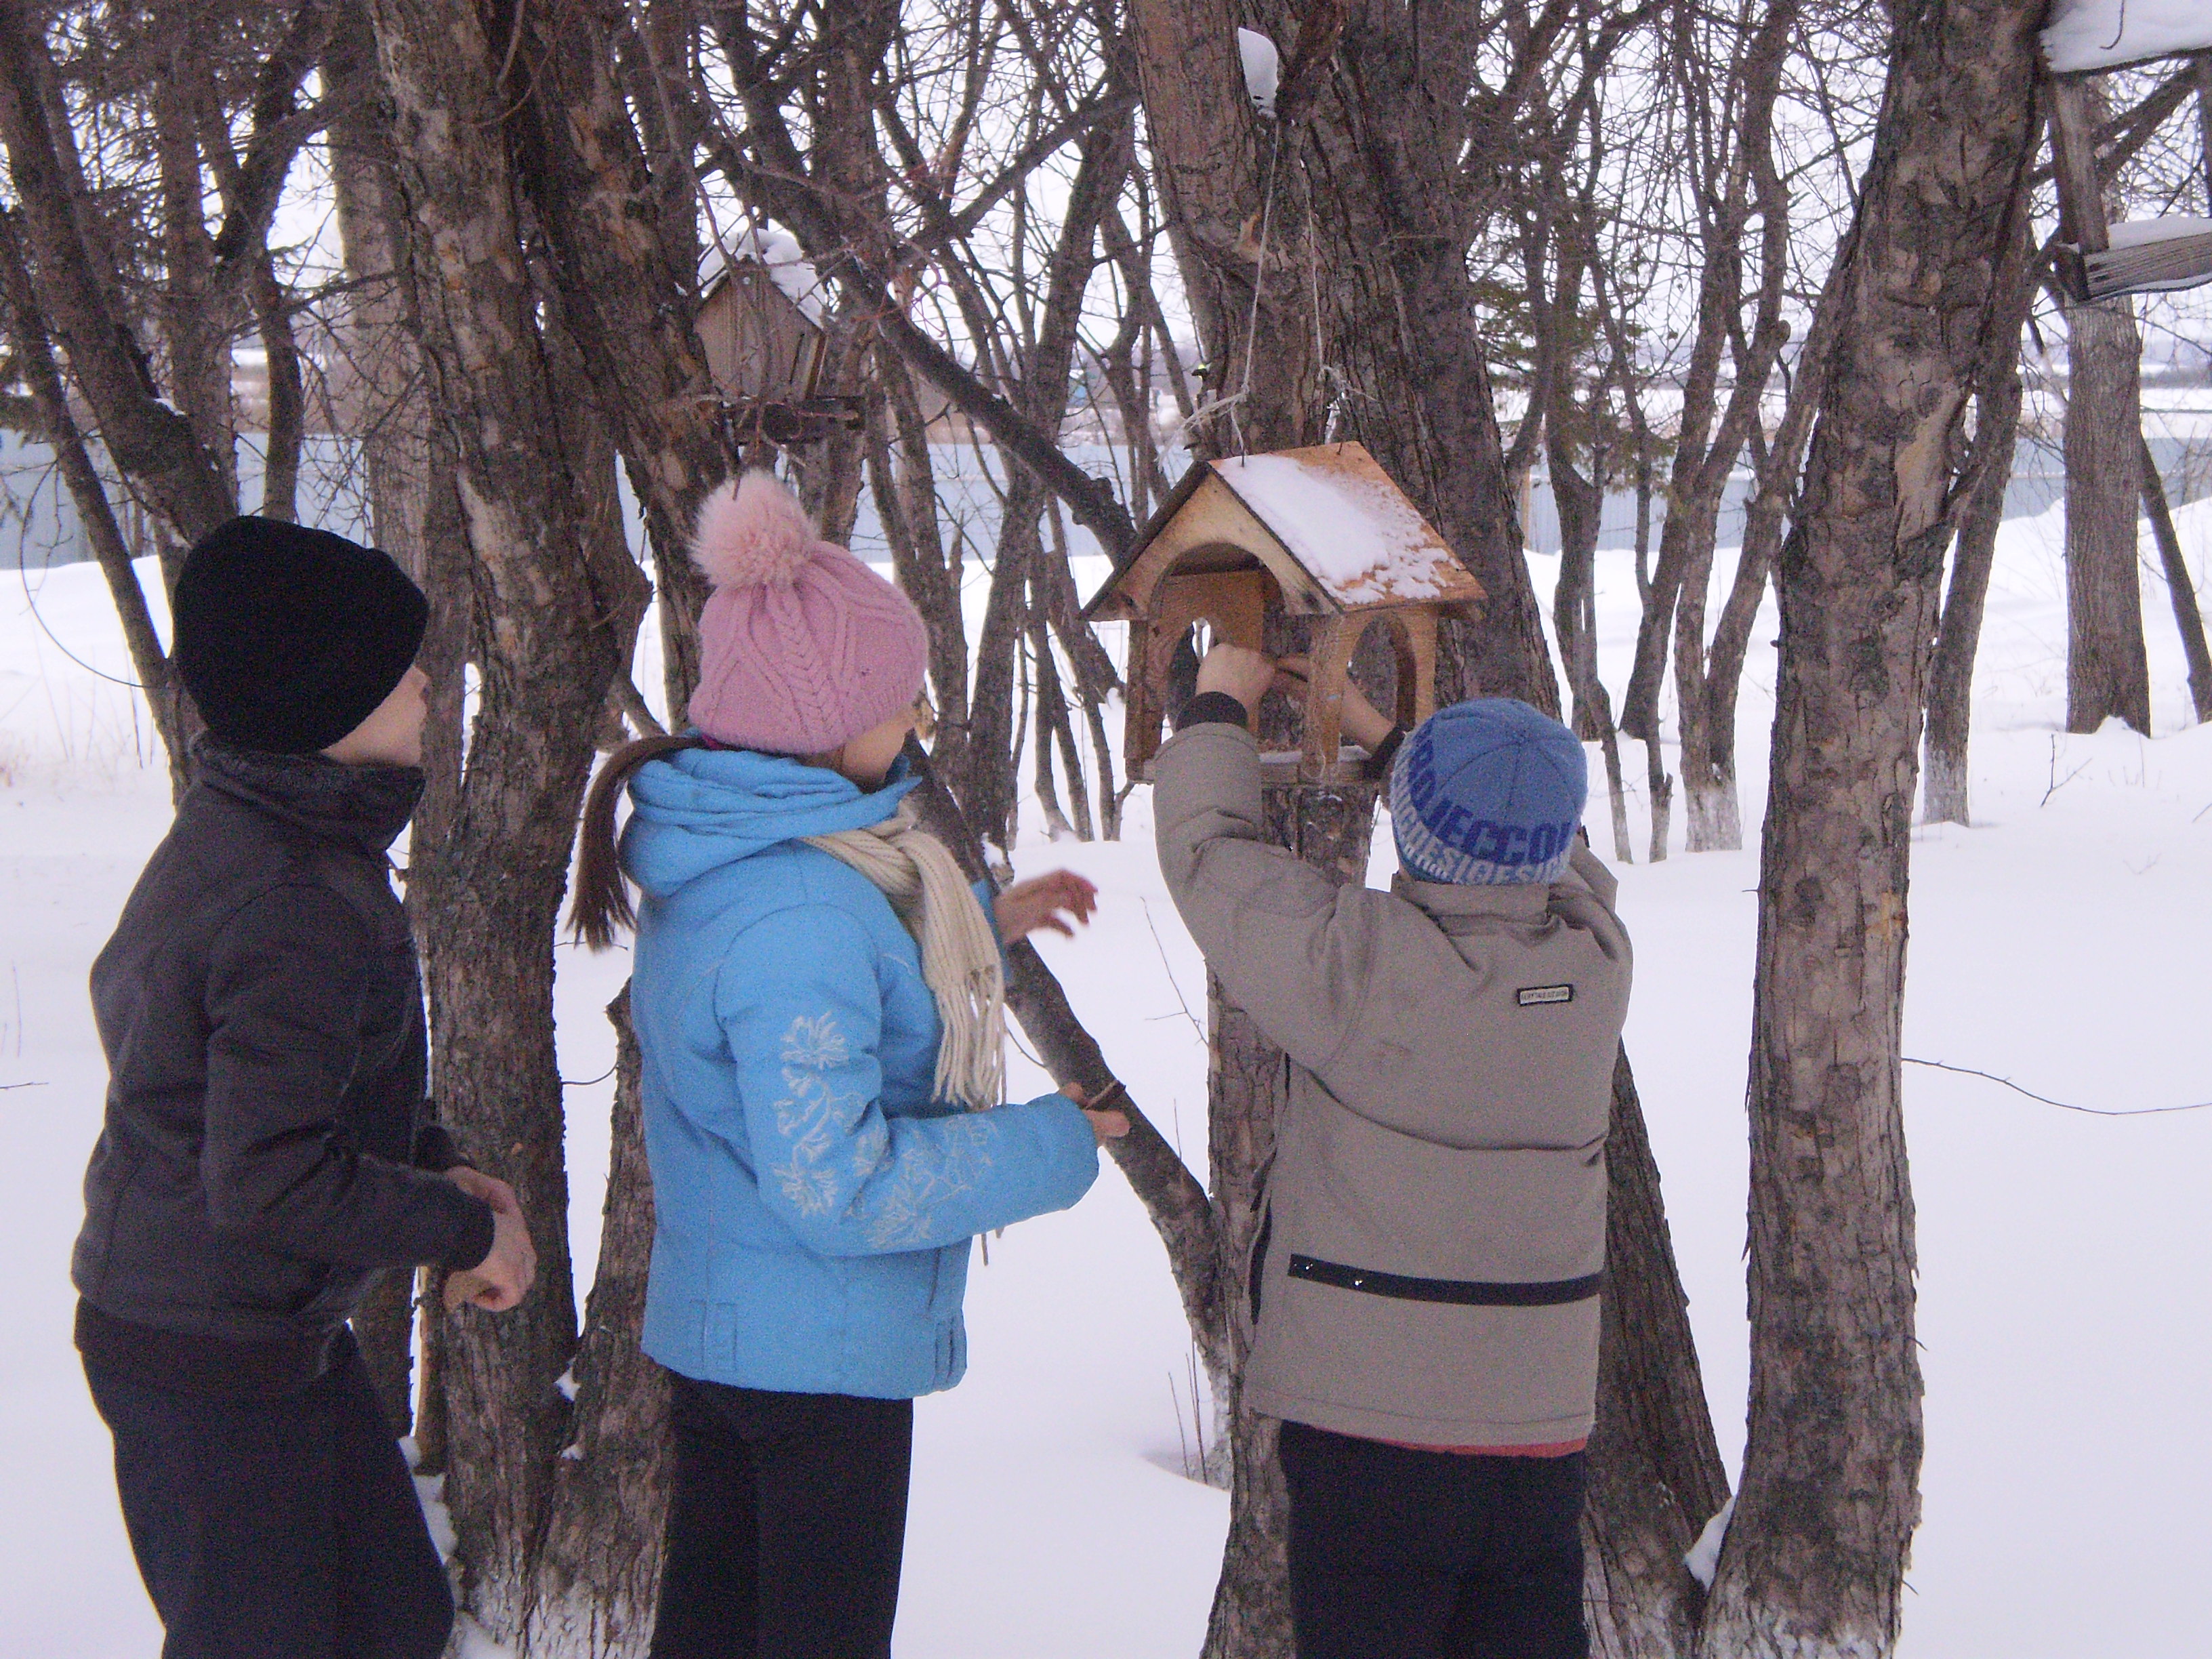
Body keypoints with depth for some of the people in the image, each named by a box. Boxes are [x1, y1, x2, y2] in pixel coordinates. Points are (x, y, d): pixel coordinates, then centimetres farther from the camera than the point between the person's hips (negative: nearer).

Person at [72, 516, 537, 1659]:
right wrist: (467, 1230, -17)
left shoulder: (228, 831, 5)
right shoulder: (299, 911, -27)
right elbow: (269, 1178, -30)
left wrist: (429, 1164, 8)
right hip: (216, 1362, -10)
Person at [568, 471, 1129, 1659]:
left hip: (709, 1323, 9)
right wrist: (1053, 1145, -17)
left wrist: (980, 926, 17)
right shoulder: (800, 915, -30)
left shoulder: (716, 849, 1)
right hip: (825, 1348, -9)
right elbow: (840, 1183, -28)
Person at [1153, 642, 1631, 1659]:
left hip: (1371, 1418, -4)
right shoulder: (1595, 961, -4)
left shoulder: (1358, 962, -18)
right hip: (1542, 1421, 5)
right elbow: (1544, 850, 18)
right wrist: (1375, 730, 24)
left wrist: (1220, 707, 13)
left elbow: (1207, 850, -4)